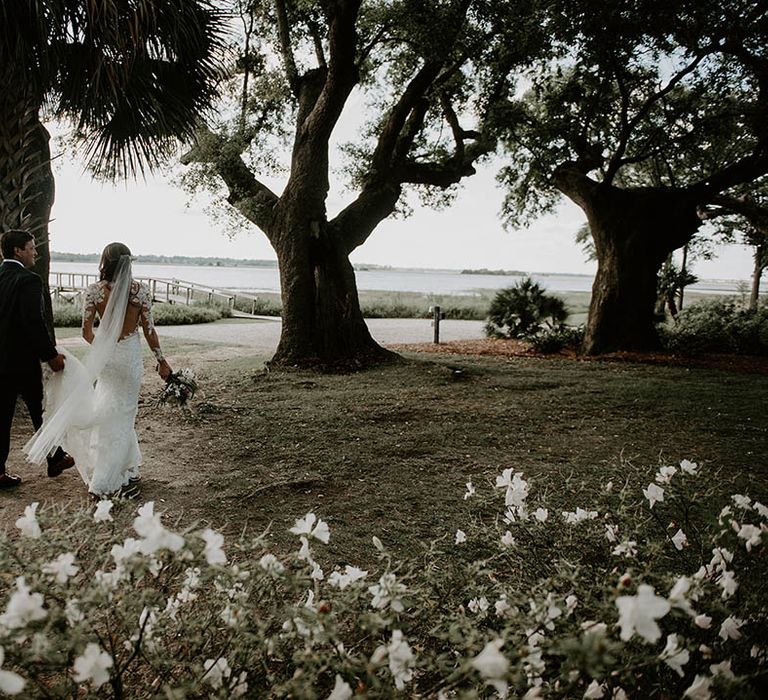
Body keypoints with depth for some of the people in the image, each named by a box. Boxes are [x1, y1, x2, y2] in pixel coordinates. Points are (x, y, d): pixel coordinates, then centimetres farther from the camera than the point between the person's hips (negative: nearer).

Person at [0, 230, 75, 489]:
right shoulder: (28, 280, -16)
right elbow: (34, 323, -21)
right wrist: (51, 355, -13)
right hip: (23, 361, -6)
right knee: (40, 411, 10)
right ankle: (55, 460, 24)